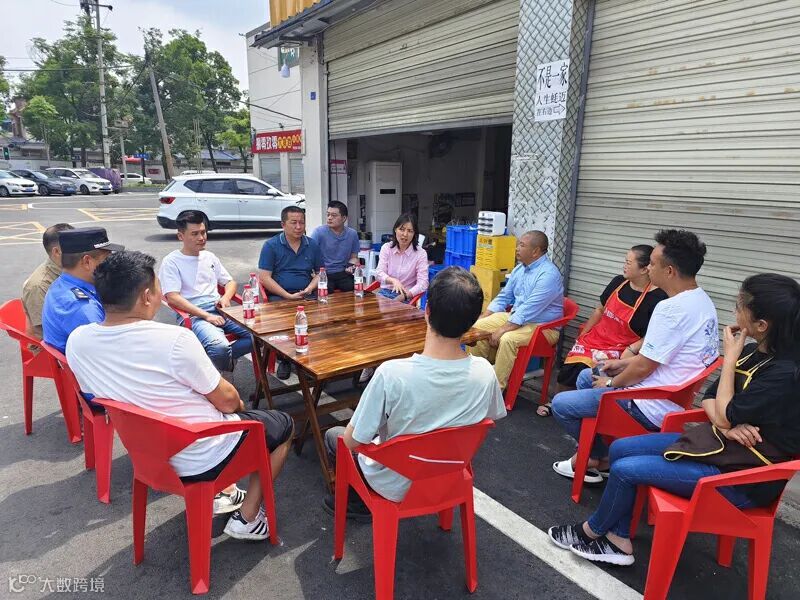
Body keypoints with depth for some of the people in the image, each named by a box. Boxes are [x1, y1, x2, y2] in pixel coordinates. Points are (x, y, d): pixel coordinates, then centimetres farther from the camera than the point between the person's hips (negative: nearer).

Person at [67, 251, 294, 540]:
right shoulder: (174, 339, -30)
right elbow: (226, 400, -18)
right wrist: (239, 404, 7)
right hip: (203, 459, -6)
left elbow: (100, 395, 7)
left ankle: (218, 493, 32)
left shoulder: (76, 342, -10)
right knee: (283, 423, 17)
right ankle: (247, 518, 13)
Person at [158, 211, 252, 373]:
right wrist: (206, 316, -17)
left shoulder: (210, 257, 20)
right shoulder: (171, 261, 1)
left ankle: (223, 356, -4)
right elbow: (172, 298, -9)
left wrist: (226, 297, 2)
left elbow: (230, 282, 27)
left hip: (220, 311, 6)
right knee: (219, 347, -35)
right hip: (195, 316, -5)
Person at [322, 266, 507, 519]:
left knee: (333, 435, 20)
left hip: (397, 486, -4)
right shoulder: (484, 372, -23)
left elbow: (352, 441, -23)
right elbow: (491, 417, -1)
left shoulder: (391, 374, -36)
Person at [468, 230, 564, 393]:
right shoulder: (519, 269, 7)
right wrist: (482, 318, 3)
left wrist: (502, 330, -26)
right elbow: (503, 297, 15)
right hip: (516, 317, 9)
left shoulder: (549, 274, -21)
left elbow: (529, 310, -26)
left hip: (542, 326, -8)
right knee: (478, 326, -6)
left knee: (507, 339, -34)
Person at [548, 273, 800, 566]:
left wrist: (730, 356, -15)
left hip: (741, 476, -9)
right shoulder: (753, 353, 1)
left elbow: (725, 417, -19)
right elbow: (710, 399, 7)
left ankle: (592, 530, 15)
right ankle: (619, 541, 9)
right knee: (620, 449, 1)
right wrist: (728, 425, -16)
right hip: (716, 442, 9)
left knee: (625, 470, -13)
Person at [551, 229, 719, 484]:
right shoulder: (701, 300, 4)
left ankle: (600, 457, 21)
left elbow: (643, 368, -22)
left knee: (560, 404, -2)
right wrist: (625, 363, 13)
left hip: (651, 408, -10)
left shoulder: (671, 308, -27)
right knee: (586, 377, 23)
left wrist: (611, 383, -5)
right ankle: (597, 452, 25)